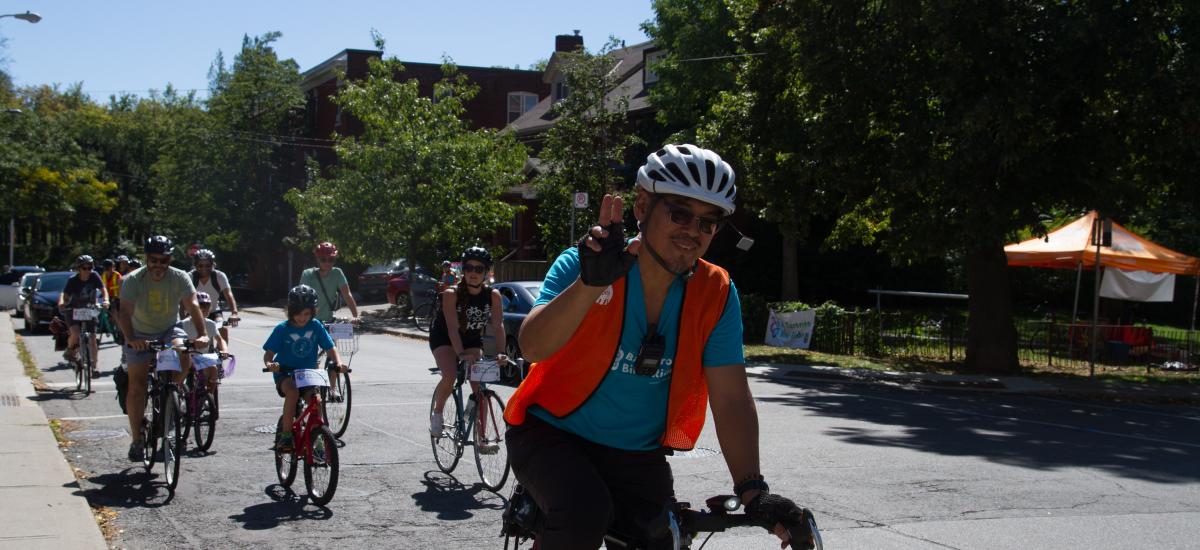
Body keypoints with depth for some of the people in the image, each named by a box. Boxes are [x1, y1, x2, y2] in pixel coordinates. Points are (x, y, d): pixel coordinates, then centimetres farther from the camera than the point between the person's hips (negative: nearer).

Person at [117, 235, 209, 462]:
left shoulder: (180, 278, -14)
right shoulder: (133, 280, -18)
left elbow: (192, 306, -25)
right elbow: (125, 312, -28)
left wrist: (202, 334, -42)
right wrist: (130, 339, -46)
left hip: (169, 331, 1)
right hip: (140, 336, -1)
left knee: (184, 356, -31)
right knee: (136, 386, -4)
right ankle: (136, 440, 7)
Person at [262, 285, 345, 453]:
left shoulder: (316, 326, 0)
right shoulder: (282, 329, -6)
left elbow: (330, 347, 1)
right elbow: (269, 353, -7)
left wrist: (338, 362, -19)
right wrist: (269, 363, -30)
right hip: (285, 374, -2)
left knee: (316, 399, -21)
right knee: (293, 392, -34)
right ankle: (285, 434, -23)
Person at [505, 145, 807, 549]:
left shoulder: (716, 294, -7)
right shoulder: (581, 264, -15)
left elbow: (731, 399, -11)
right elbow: (533, 348, -30)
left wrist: (752, 490, -24)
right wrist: (591, 283, -46)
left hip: (636, 456, 4)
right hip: (552, 434, -4)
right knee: (584, 513, -31)